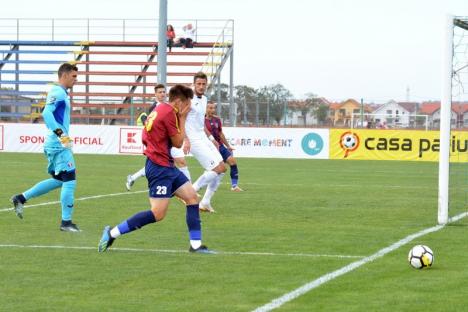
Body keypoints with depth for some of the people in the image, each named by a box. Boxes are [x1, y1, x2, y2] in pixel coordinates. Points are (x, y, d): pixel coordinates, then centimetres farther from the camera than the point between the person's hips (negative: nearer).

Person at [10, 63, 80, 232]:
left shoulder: (60, 93, 17)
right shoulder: (58, 92, -13)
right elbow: (46, 113, -27)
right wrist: (61, 134, -33)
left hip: (54, 144, 10)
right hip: (58, 144, -10)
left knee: (58, 180, 17)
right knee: (69, 180, -7)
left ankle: (21, 198, 19)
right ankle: (66, 222, -3)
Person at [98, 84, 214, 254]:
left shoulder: (160, 109, 14)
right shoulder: (169, 112, -15)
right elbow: (178, 142, -11)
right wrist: (182, 118, -2)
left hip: (166, 165, 11)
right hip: (159, 166, -11)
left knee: (192, 197, 6)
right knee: (158, 214, -12)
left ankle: (196, 245, 5)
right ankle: (112, 233, -8)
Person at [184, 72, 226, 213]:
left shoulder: (204, 99, 14)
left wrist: (211, 138, 24)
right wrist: (186, 140, -28)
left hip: (203, 138, 9)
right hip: (194, 140, -9)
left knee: (222, 168, 6)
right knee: (217, 169, -15)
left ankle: (205, 202, 12)